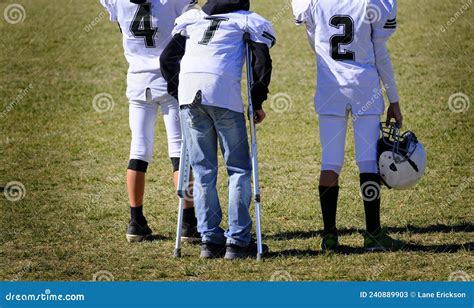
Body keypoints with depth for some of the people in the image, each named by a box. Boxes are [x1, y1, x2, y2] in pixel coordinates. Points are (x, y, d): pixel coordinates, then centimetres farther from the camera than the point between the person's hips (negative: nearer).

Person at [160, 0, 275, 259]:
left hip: (188, 90, 3)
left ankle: (210, 239, 7)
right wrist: (257, 103, 12)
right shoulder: (247, 21, 18)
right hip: (224, 91, -3)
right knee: (238, 168, 5)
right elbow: (261, 63, 6)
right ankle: (238, 240, 1)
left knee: (203, 170, 9)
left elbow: (167, 58, 22)